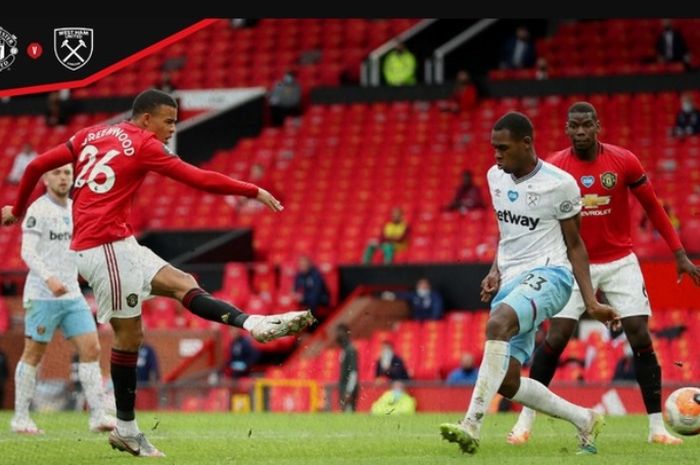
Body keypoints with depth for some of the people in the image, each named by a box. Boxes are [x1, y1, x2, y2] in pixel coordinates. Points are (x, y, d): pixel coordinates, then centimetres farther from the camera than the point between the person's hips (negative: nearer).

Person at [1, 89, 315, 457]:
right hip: (107, 246, -9)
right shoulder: (143, 145, -5)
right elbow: (201, 180, -8)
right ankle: (126, 430, -1)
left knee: (183, 284, 3)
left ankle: (253, 324, -11)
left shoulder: (91, 135, 15)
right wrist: (255, 192, -1)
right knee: (129, 333, -4)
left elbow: (37, 166, 13)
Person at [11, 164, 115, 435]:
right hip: (42, 296, -6)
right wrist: (49, 278, -31)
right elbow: (27, 252, -18)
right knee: (33, 355, 0)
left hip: (72, 294, 6)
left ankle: (98, 415, -4)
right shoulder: (38, 210, -9)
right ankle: (20, 418, 9)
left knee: (91, 349, -3)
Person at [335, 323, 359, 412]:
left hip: (349, 391, -10)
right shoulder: (344, 350, 16)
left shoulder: (351, 351, -13)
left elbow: (354, 373, -19)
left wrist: (348, 393, -23)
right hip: (344, 390, 10)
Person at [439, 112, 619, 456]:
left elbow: (574, 244, 0)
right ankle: (584, 420, 20)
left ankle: (472, 424, -43)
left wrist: (591, 302, -4)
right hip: (510, 282, 8)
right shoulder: (496, 177, 9)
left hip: (548, 274, -8)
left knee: (498, 322, -37)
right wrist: (496, 270, 6)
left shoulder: (560, 184, -8)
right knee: (506, 382, -1)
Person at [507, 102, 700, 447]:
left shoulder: (624, 161, -9)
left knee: (641, 338, -7)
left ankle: (657, 426, 1)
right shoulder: (554, 168, -9)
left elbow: (652, 207, 2)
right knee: (555, 338, -9)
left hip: (620, 262, 0)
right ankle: (525, 420, 4)